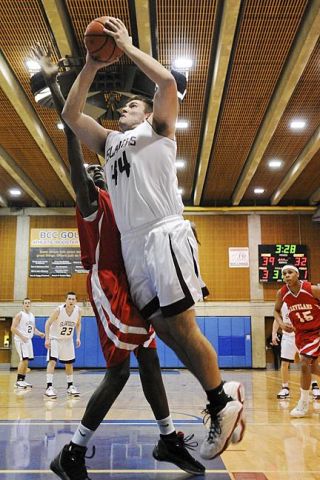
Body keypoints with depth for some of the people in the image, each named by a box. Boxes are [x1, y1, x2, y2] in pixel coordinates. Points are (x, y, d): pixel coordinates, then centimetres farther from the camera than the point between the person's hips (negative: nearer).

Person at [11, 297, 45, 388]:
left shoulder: (32, 315, 13)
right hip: (20, 340, -8)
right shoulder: (20, 315, -9)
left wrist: (39, 333, 3)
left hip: (28, 340, 8)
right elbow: (13, 328, -15)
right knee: (23, 360, -14)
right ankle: (18, 381, -7)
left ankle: (23, 380, 17)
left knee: (26, 361, 9)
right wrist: (22, 336, -22)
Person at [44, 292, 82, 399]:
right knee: (52, 361, -18)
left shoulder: (78, 311, -14)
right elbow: (48, 323, -16)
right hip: (55, 338, -4)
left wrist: (78, 337, -5)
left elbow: (78, 324, 5)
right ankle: (49, 387, -16)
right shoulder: (58, 310, -25)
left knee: (69, 363, 11)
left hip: (68, 340, 4)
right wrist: (47, 339, -21)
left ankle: (70, 386, 24)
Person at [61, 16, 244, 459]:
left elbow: (167, 82, -4)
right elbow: (70, 114, 22)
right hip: (132, 243, 7)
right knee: (161, 328, 3)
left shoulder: (157, 129, 12)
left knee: (181, 326, -10)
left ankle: (224, 405, 4)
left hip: (166, 234, -7)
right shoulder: (109, 141, 28)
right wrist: (91, 66, 18)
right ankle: (220, 394, 15)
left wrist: (127, 47, 6)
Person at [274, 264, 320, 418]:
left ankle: (303, 404, -4)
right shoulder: (281, 293, -11)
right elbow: (276, 310, 7)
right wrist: (281, 324, -11)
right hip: (300, 333, 5)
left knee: (305, 363, -17)